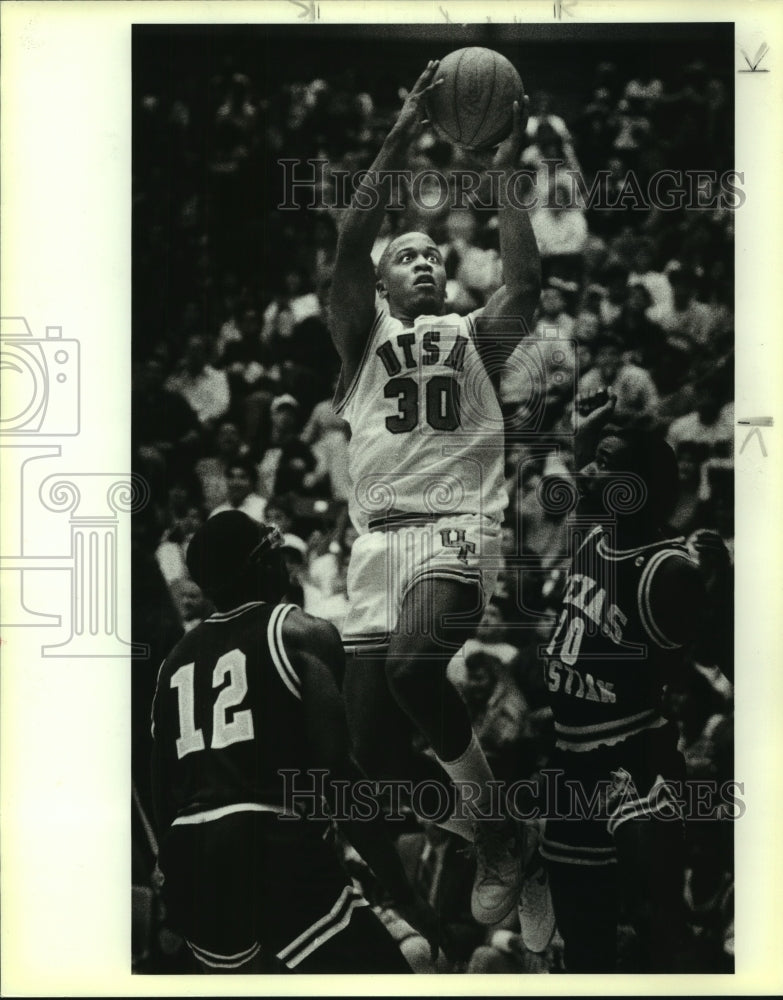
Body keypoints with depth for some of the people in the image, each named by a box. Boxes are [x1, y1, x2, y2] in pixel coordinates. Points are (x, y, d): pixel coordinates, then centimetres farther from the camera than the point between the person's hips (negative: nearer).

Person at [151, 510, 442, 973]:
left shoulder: (175, 661, 20)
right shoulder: (303, 634, 2)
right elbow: (338, 777, -8)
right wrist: (406, 895, -7)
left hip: (188, 859, 7)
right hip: (275, 848, -7)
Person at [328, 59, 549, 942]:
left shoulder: (474, 334, 19)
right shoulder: (362, 333, 17)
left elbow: (525, 283, -2)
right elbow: (348, 246, -1)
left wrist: (505, 173, 0)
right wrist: (399, 141, -6)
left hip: (458, 524, -2)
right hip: (379, 535, 3)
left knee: (413, 663, -33)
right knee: (375, 750, -2)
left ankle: (495, 832, -14)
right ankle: (470, 805, 31)